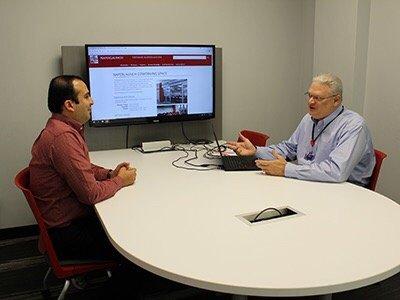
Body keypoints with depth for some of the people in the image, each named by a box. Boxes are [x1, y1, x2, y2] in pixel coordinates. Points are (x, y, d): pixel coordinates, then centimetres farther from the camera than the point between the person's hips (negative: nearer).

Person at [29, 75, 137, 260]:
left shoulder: (62, 128, 6)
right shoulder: (63, 137, -28)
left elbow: (83, 169, 19)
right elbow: (91, 193, -26)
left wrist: (110, 174, 2)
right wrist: (120, 180, -8)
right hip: (67, 230, -9)